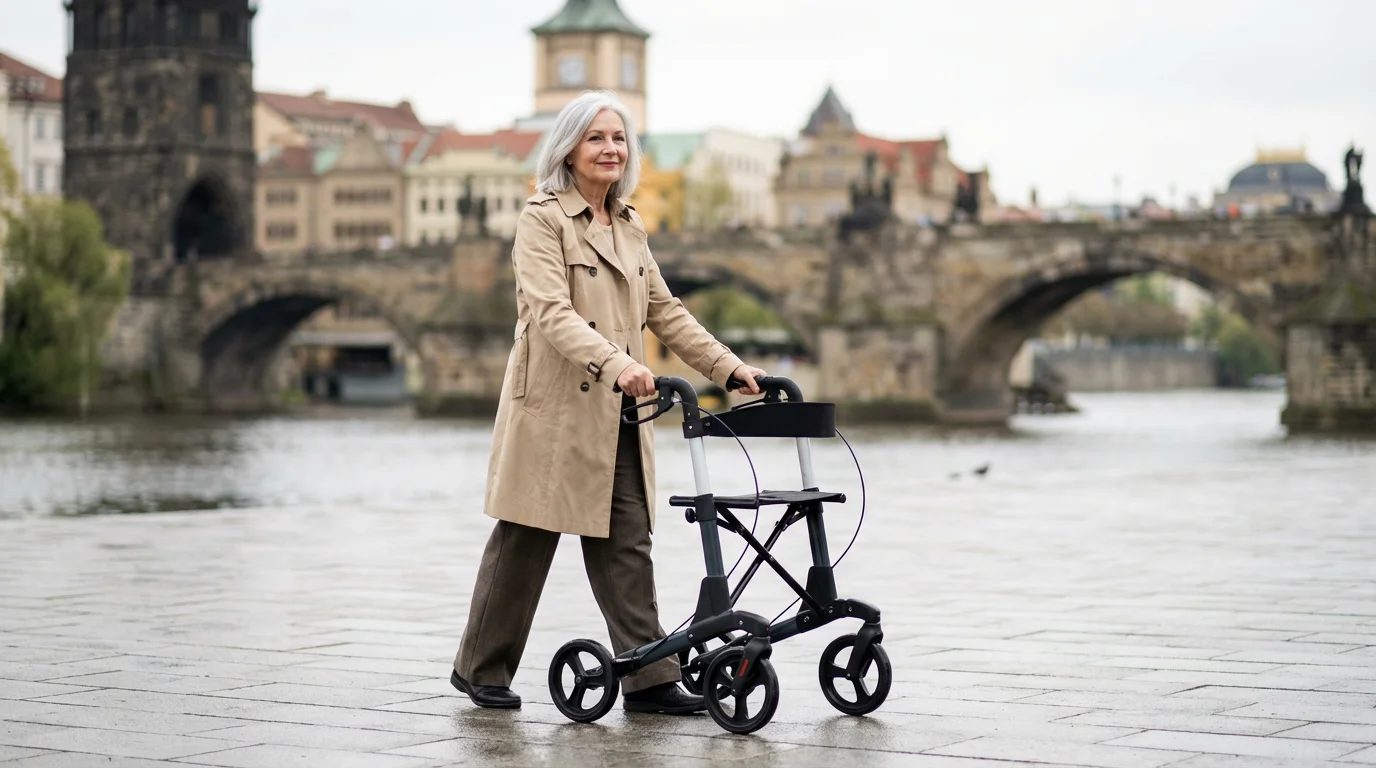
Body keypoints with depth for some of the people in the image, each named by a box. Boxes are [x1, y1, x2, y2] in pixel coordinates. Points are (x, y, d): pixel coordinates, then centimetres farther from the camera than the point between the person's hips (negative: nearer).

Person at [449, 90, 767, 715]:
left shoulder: (629, 225, 15)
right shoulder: (542, 219, -8)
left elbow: (663, 310, 16)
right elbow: (551, 311, -21)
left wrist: (729, 367, 6)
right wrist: (615, 363, -36)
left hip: (615, 416, 6)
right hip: (554, 407, -6)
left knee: (626, 545, 2)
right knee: (524, 544, 3)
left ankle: (648, 679, 2)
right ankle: (481, 668, 17)